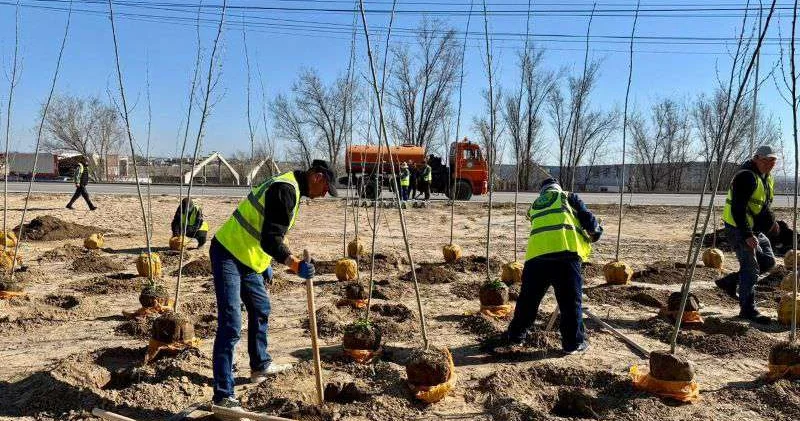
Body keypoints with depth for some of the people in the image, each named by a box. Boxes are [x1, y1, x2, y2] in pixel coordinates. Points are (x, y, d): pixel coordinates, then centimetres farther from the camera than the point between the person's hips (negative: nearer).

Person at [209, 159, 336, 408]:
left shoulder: (290, 188, 13)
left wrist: (266, 263, 25)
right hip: (228, 255, -11)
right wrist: (295, 265, -38)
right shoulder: (285, 190, -20)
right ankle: (223, 395, -8)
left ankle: (260, 366, 40)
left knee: (260, 309, 23)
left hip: (246, 258, 11)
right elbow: (270, 239, -29)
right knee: (230, 325, -12)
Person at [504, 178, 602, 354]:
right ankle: (574, 342, 11)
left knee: (528, 298, 16)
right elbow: (587, 217, 12)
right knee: (571, 301, 7)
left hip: (536, 254, 4)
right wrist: (595, 232, 32)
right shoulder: (568, 197, 21)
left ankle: (516, 335, 27)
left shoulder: (534, 205, 32)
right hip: (565, 251, -3)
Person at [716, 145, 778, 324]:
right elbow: (738, 209, -27)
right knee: (751, 267, -7)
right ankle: (748, 310, 3)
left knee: (768, 261, 13)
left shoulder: (766, 177, 11)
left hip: (756, 229, 10)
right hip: (739, 229, -10)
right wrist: (747, 235, -30)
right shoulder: (746, 176, -21)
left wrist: (771, 221, 19)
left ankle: (729, 282, 21)